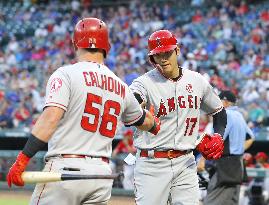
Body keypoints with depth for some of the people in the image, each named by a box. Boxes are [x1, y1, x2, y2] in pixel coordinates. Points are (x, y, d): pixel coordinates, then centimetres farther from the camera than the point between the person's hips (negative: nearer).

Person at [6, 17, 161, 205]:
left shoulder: (66, 74, -3)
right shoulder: (121, 87, 15)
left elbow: (51, 117, -17)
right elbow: (143, 120, 33)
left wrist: (22, 159, -21)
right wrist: (155, 124, 58)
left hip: (65, 168, -5)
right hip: (102, 172, 5)